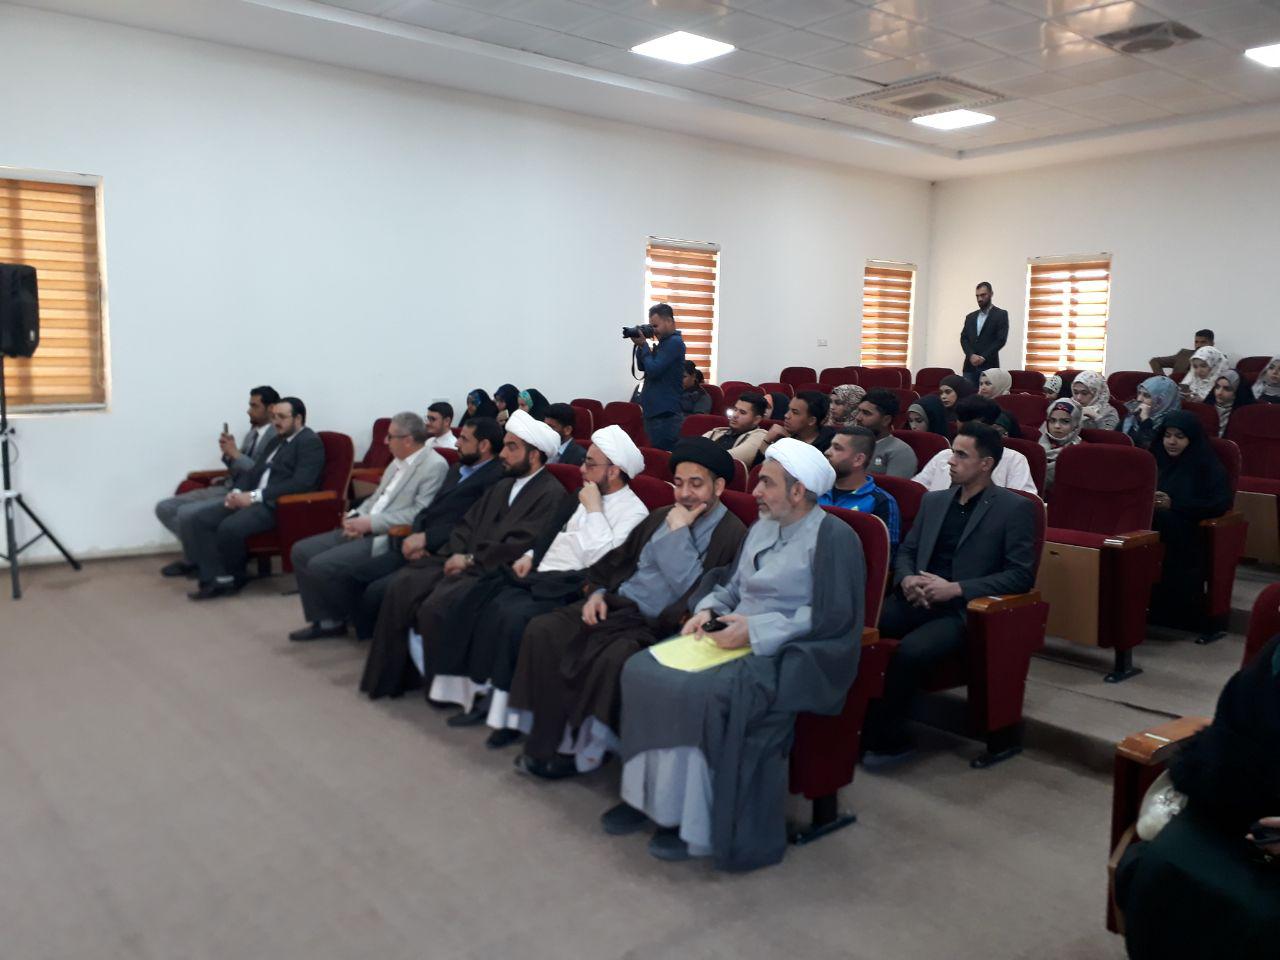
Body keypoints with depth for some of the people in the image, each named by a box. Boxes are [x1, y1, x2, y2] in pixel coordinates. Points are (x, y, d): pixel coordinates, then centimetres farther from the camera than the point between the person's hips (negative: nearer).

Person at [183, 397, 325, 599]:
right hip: (254, 500, 9)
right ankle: (217, 579, -12)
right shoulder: (278, 441, 24)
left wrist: (255, 496, -19)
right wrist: (237, 491, -2)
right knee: (194, 521, -8)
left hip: (279, 505, -9)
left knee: (230, 527, -33)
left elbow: (301, 483, -18)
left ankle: (235, 577, -5)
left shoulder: (310, 442, -5)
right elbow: (255, 472, 22)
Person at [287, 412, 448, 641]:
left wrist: (370, 523, -19)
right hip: (365, 531, 10)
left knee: (321, 566, -20)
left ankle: (355, 617, 5)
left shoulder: (435, 466, -13)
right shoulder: (398, 460, 15)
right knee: (301, 551, 1)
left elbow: (418, 513, -20)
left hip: (388, 539, -9)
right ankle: (326, 620, 8)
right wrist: (355, 517, 0)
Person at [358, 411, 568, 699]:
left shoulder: (551, 494, -7)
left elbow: (518, 546, -16)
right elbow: (468, 523, 18)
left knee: (435, 606, -27)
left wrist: (470, 560, -12)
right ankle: (390, 675, 2)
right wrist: (456, 554, -2)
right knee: (400, 588, -9)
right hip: (464, 561, 8)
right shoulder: (503, 485, 21)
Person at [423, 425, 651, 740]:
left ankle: (509, 710, -16)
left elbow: (604, 558, -21)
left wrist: (593, 509, -15)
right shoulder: (583, 496, 17)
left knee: (511, 615, -30)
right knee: (477, 601, -12)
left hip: (569, 589, -8)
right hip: (541, 574, 8)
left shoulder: (633, 511, -7)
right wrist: (530, 555, 10)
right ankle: (478, 691, -6)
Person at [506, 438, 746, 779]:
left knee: (612, 659, -34)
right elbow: (615, 559, 22)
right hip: (617, 606, 7)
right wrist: (597, 592, 5)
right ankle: (549, 739, -7)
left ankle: (583, 747, -11)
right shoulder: (660, 517, 17)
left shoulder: (733, 536, -6)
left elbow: (693, 592, -15)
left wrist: (678, 533, -13)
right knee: (541, 631, -13)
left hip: (657, 626, -6)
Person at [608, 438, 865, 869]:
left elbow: (832, 616, -16)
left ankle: (697, 825, -17)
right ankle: (653, 794, -4)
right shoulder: (762, 526, 16)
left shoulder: (834, 538, -8)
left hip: (793, 655, -8)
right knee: (643, 669, -11)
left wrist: (756, 629, -21)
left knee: (704, 692, -32)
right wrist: (707, 609, 1)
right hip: (741, 639, 8)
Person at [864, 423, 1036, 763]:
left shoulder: (1015, 508, 0)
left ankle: (885, 738, -12)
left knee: (911, 651, -33)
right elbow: (906, 551, 21)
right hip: (918, 600, 5)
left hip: (963, 609, -5)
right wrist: (907, 579, -3)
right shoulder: (933, 500, 18)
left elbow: (1021, 575, -6)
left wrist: (956, 589, -15)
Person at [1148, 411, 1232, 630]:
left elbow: (1221, 503, -6)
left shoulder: (1209, 466, 6)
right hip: (1153, 522, 4)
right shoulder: (1156, 460, 21)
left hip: (1185, 530, -3)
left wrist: (1174, 504, -15)